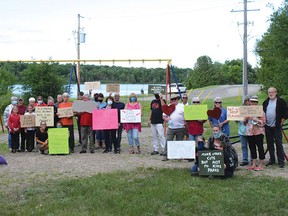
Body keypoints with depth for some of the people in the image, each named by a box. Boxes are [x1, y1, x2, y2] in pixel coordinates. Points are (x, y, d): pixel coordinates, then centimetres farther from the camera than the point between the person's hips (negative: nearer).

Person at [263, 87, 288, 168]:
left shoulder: (281, 101, -5)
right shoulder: (266, 102, 10)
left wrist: (281, 123, -7)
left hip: (277, 126, -5)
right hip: (267, 126, 5)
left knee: (278, 144, -4)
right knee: (269, 144, 10)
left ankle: (281, 161, 0)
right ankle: (272, 159, 20)